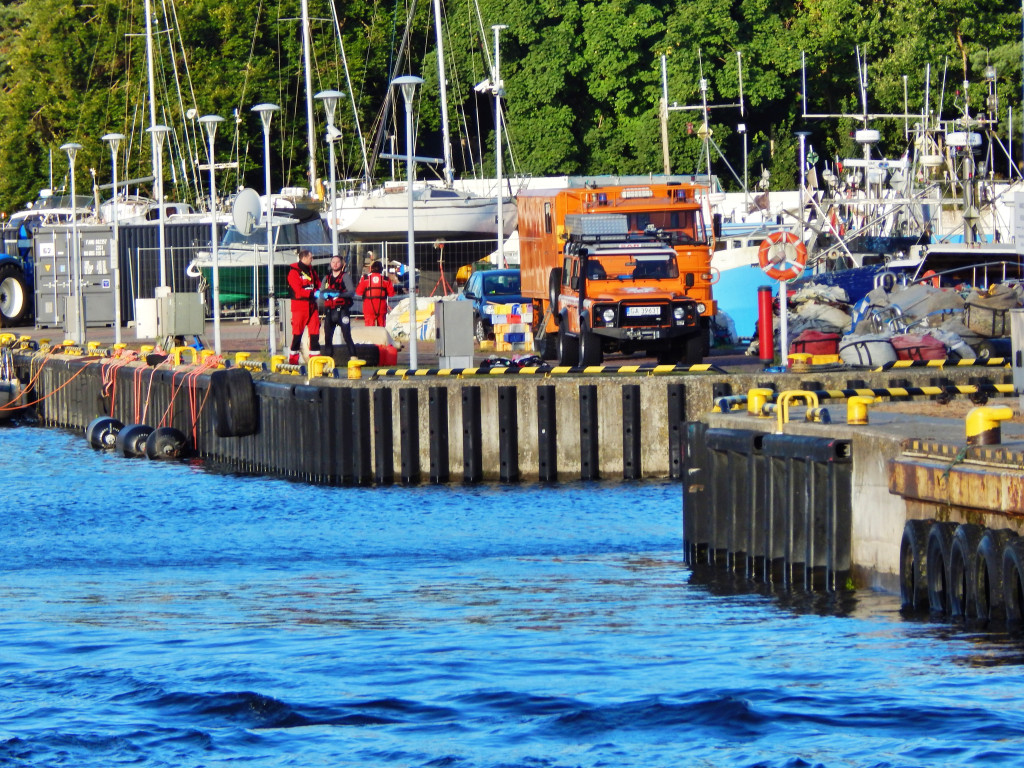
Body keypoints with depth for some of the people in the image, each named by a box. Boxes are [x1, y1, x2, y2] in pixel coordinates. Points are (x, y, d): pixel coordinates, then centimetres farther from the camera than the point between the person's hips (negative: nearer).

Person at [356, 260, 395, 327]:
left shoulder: (365, 279, -4)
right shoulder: (385, 279, 0)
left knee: (369, 326, -2)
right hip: (381, 307, 2)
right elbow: (391, 293, 1)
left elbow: (359, 292, -4)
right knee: (381, 325, 12)